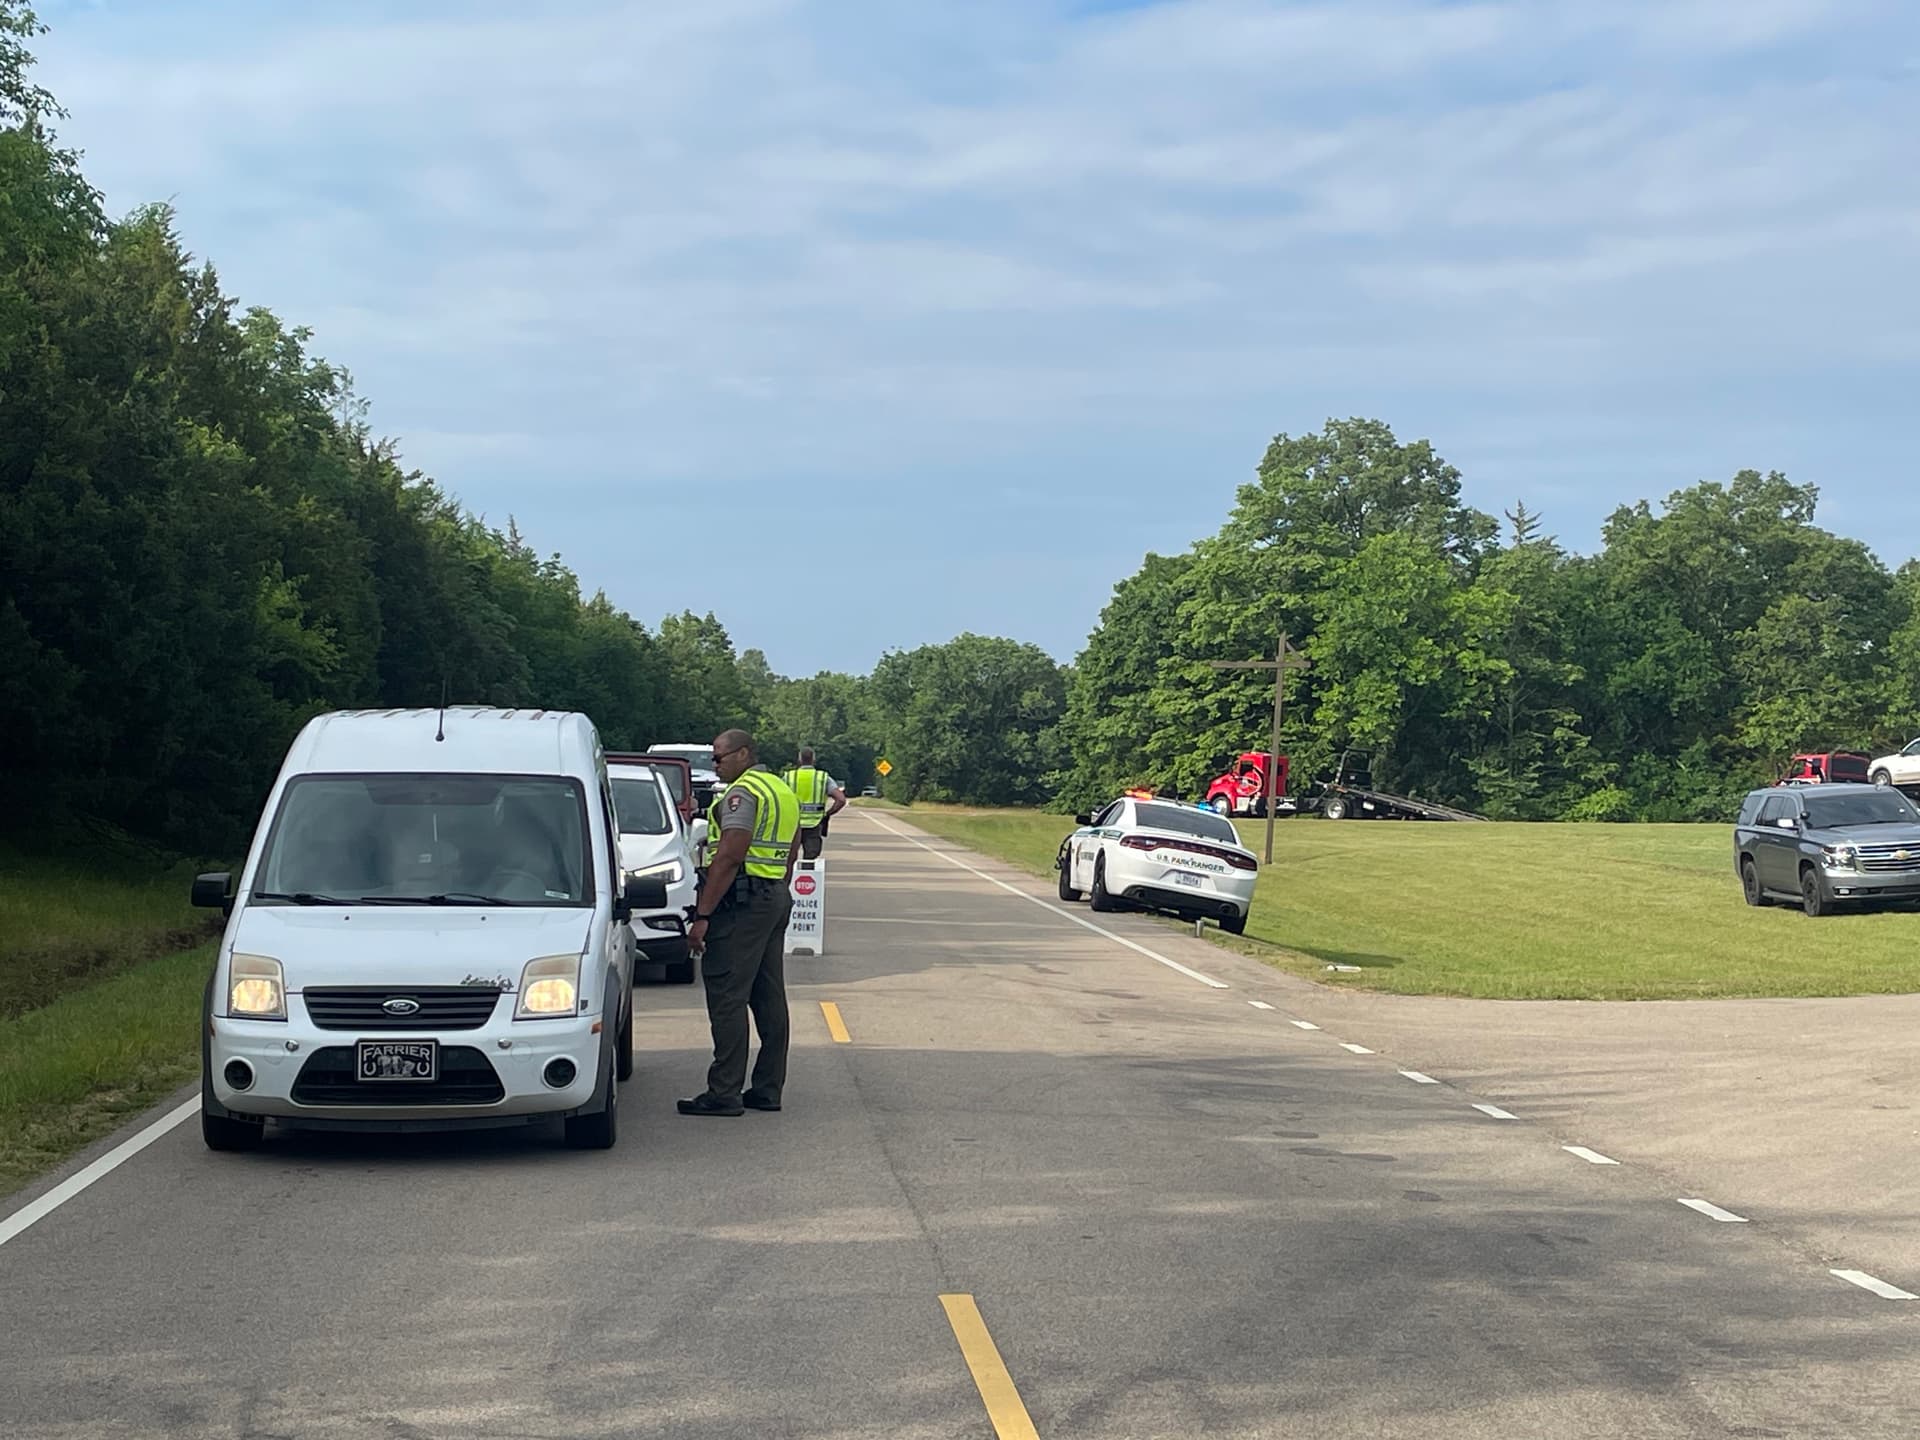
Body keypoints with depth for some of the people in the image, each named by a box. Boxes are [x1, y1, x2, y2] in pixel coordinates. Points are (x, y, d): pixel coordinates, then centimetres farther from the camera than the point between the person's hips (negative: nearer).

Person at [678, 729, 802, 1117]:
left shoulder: (742, 793, -12)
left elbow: (729, 857, -20)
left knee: (727, 998, -8)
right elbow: (790, 855, 23)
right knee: (769, 998, 10)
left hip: (742, 903, -10)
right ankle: (768, 1089, 13)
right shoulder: (784, 792, 19)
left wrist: (703, 915, -21)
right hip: (776, 900, 10)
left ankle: (724, 1093, -10)